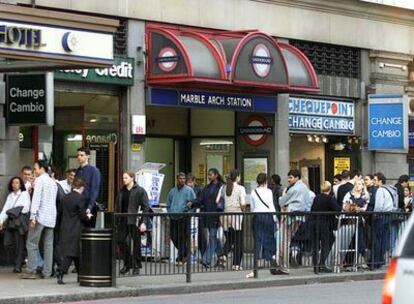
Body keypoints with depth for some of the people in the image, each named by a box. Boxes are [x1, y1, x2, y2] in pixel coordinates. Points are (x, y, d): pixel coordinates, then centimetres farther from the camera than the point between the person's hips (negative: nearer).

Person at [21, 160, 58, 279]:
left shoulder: (39, 180, -5)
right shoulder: (53, 182, 18)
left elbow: (36, 198, -14)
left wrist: (33, 215, -18)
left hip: (40, 216, -7)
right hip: (51, 217, 7)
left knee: (31, 244, -3)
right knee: (48, 245, 5)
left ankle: (31, 271, -7)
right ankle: (47, 272, 3)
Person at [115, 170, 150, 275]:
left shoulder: (140, 191, -3)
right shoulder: (121, 191, 12)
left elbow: (145, 207, -7)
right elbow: (117, 207, 16)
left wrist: (144, 222, -14)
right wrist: (116, 222, 10)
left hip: (135, 221, -5)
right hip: (123, 221, 5)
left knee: (136, 243, 2)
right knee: (122, 242, 2)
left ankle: (136, 266, 12)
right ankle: (127, 264, 17)